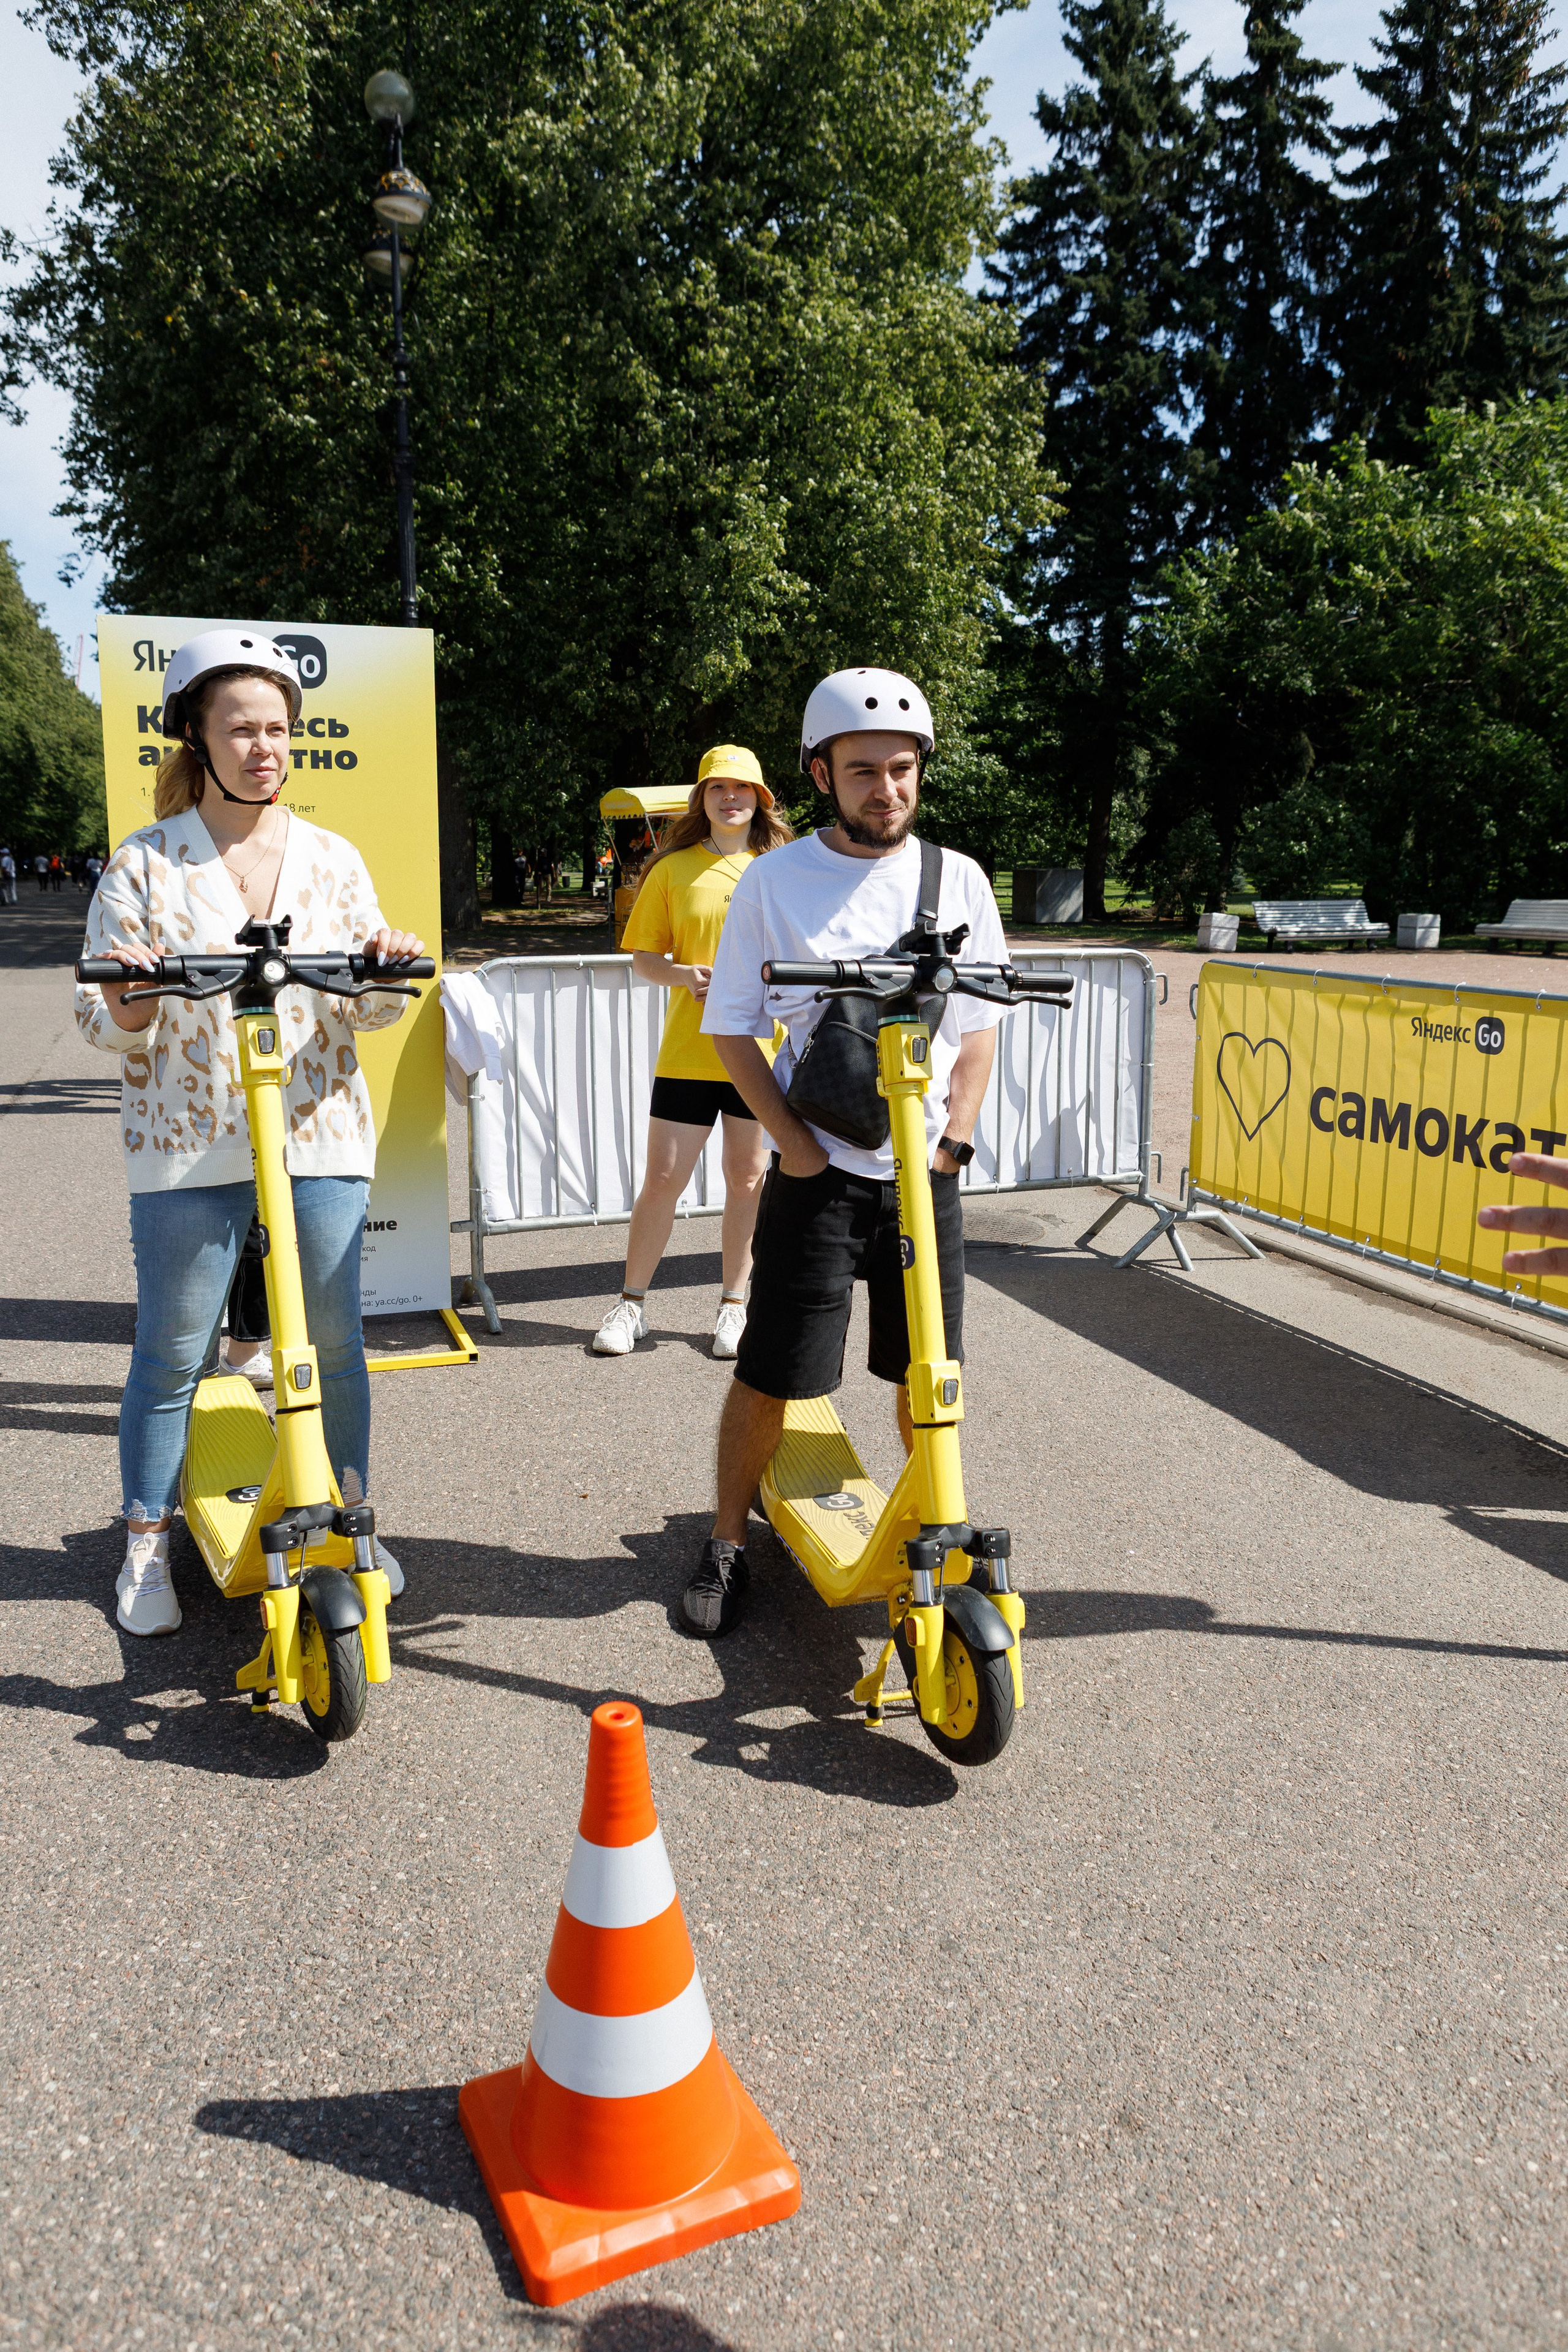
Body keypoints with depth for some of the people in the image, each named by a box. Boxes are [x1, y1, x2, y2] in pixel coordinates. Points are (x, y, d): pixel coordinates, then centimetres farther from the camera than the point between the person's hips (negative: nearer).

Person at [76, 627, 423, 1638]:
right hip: (186, 1146, -1)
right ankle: (148, 1545, 23)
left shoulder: (332, 858, 7)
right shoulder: (145, 864, 1)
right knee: (171, 1355, 5)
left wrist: (391, 975, -16)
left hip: (320, 1136, 2)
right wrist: (124, 1012, -23)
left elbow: (365, 1008, 6)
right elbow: (108, 1025, 0)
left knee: (336, 1345, 8)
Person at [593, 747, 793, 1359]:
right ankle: (631, 1304, 15)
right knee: (662, 1179, 0)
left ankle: (734, 1304, 23)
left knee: (747, 1179, 8)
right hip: (688, 1050, -1)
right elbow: (643, 958, 6)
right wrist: (683, 975, -13)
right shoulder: (673, 870, 5)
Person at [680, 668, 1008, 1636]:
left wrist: (956, 1137, -2)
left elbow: (981, 1024, 10)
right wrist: (793, 1141, -9)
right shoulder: (775, 879, -2)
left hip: (924, 1173, 2)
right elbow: (732, 1024, 0)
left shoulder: (958, 879, 4)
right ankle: (728, 1544, 22)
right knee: (769, 1375, 2)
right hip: (816, 1169, -2)